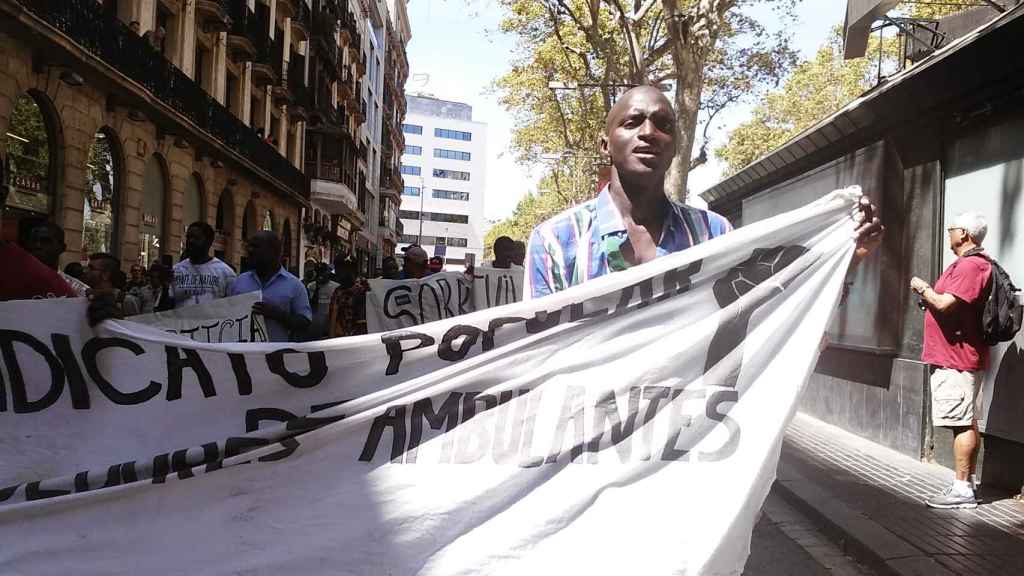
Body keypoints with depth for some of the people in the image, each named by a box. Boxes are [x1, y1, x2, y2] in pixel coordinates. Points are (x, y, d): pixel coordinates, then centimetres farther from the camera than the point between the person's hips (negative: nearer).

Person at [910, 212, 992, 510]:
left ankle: (962, 489, -4)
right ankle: (965, 485, 22)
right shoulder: (965, 263, 19)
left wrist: (922, 288, -7)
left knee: (963, 424, -8)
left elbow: (945, 303, -23)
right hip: (952, 358, 11)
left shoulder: (971, 265, -15)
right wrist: (928, 295, 9)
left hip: (958, 359, -11)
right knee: (966, 424, 14)